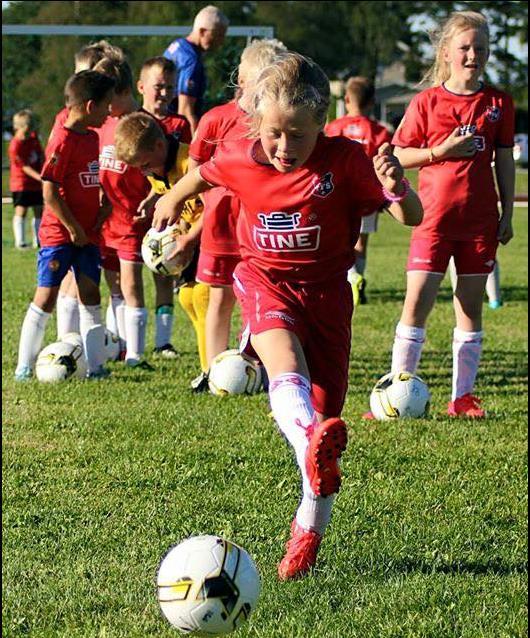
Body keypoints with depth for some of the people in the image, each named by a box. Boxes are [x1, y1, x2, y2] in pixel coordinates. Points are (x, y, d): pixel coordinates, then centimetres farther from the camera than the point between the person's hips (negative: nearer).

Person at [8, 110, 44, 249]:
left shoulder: (33, 137, 3)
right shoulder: (15, 146, -20)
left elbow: (41, 154, 15)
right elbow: (25, 167, -23)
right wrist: (39, 177, -34)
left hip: (36, 183, 7)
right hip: (21, 183, -7)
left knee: (38, 210, 7)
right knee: (21, 211, -10)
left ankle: (38, 241, 14)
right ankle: (20, 241, -8)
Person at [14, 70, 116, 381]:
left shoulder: (92, 137, 10)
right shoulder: (63, 140, -16)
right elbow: (49, 192, -19)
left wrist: (97, 220, 6)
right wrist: (73, 228, -16)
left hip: (87, 234, 7)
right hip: (59, 234, -7)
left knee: (91, 295, 6)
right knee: (46, 297, -4)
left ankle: (96, 365, 9)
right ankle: (24, 366, 4)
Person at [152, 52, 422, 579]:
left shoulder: (345, 161, -15)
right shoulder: (239, 159, -7)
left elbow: (412, 218, -19)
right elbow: (203, 173, 18)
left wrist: (398, 189, -41)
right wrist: (172, 200, 36)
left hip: (325, 288, 0)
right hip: (264, 280, 0)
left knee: (325, 409, -2)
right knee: (285, 357, -34)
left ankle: (309, 527, 16)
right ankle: (313, 445, -63)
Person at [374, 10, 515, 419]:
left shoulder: (499, 103, 5)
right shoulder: (427, 102, -1)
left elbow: (504, 160, 10)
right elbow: (400, 155, 1)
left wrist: (507, 214, 6)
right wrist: (441, 151, -14)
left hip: (480, 220, 2)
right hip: (434, 217, -2)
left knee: (471, 306, 6)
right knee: (417, 302, -7)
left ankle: (462, 396, 12)